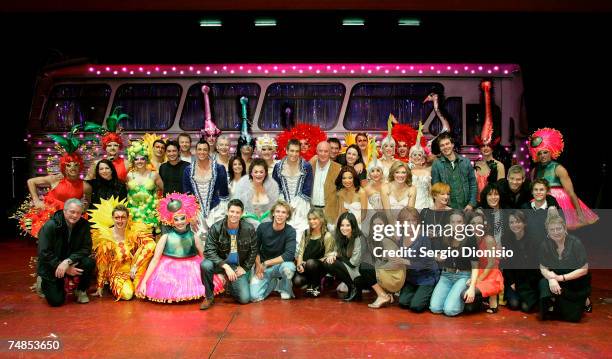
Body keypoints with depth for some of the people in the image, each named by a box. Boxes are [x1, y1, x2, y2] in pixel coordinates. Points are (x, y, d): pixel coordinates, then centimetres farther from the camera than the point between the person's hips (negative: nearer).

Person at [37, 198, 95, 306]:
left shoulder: (84, 225, -10)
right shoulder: (50, 226, -17)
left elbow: (86, 249, -12)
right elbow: (44, 253, -18)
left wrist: (67, 262, -29)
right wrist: (66, 268, -23)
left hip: (72, 263, 2)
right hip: (52, 267, -2)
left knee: (89, 263, -28)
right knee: (56, 301, -13)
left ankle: (81, 291, 0)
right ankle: (46, 285, 23)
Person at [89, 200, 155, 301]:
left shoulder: (134, 231, -9)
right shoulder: (105, 237, -10)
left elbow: (150, 244, -25)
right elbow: (102, 263, -3)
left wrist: (135, 266, -29)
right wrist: (99, 287, 1)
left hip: (135, 270, 1)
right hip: (117, 273, -1)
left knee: (148, 247, -26)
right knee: (127, 294, -30)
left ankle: (137, 285, -9)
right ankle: (113, 286, 8)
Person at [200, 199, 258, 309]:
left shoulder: (249, 229, -9)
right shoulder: (216, 228, -14)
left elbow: (253, 251, 3)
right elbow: (209, 251, -18)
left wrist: (244, 268, -3)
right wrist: (225, 266, -28)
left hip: (238, 266, 1)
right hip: (221, 263, -1)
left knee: (245, 298, -14)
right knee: (205, 265, -35)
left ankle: (231, 286, 22)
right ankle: (209, 297, -9)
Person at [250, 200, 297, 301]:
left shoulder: (290, 231, -12)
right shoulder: (263, 227, -7)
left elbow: (289, 255, -23)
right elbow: (255, 249, 5)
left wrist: (266, 263, -22)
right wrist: (258, 265, -11)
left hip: (281, 264, -1)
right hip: (263, 267, 1)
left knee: (288, 267, -38)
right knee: (254, 296, -19)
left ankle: (285, 289, -3)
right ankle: (273, 283, 14)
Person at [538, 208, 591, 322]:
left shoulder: (575, 243, -19)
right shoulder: (545, 244, -13)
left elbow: (584, 269, -15)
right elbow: (543, 268, -5)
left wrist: (562, 277, -23)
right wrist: (551, 278, -26)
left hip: (577, 282, -2)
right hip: (557, 282, 2)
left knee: (573, 317, -6)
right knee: (544, 285, -29)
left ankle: (584, 300, 24)